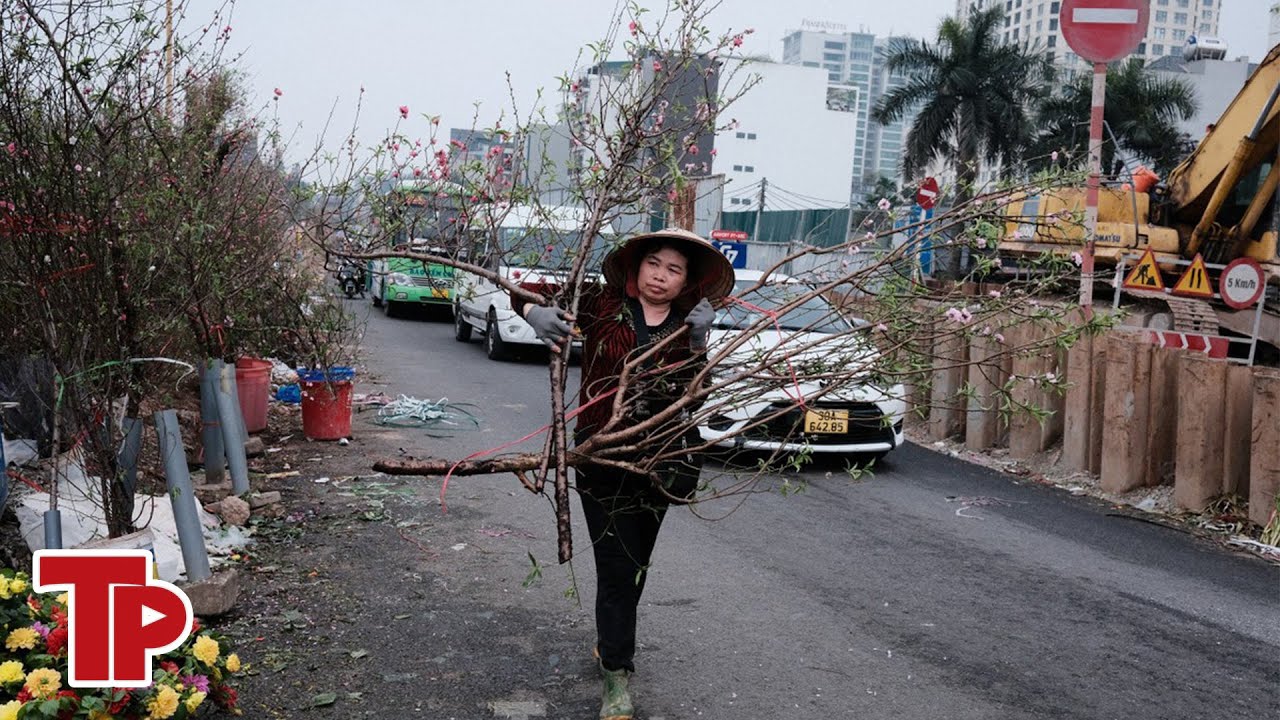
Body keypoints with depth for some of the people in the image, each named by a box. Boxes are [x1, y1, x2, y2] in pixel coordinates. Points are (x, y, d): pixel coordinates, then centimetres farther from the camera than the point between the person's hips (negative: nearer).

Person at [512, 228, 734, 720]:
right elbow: (524, 292, -4)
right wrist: (536, 313, -26)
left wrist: (697, 343, -24)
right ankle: (617, 678, 7)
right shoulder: (603, 306, -5)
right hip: (602, 459, -4)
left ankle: (612, 641, 42)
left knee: (636, 565, 19)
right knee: (618, 567, -4)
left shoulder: (689, 328, 3)